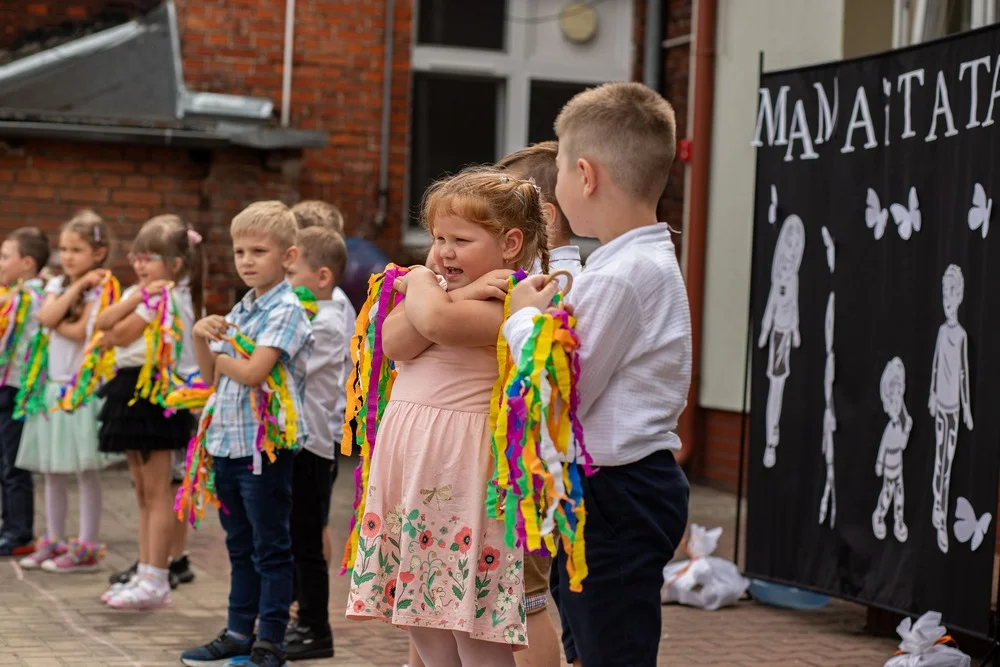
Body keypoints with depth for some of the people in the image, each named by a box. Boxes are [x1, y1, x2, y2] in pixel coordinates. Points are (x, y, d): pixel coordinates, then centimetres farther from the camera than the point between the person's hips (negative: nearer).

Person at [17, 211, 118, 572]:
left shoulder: (100, 288, -8)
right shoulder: (57, 285, 11)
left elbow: (82, 332, -20)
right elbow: (47, 316, -9)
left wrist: (53, 321, -7)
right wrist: (78, 285, -10)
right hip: (54, 384, 7)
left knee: (85, 470, -2)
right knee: (52, 470, 11)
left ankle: (87, 547, 4)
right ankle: (54, 541, 21)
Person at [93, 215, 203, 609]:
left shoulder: (169, 298, -12)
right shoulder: (142, 293, 15)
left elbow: (122, 335, -18)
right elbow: (103, 323, -1)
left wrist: (111, 335, 2)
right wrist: (137, 295, -11)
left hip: (157, 394, -10)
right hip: (132, 390, 10)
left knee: (156, 492, -7)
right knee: (143, 492, 12)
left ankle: (157, 581, -7)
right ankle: (145, 574, 17)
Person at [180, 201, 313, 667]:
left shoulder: (286, 310, -12)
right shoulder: (240, 310, 13)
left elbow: (253, 371, -24)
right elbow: (213, 377, 16)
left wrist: (222, 359, -6)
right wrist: (201, 337, 0)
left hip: (266, 446, -8)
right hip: (228, 441, 8)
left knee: (270, 548, 1)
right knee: (240, 545, 17)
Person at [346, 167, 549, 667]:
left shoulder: (504, 306, -11)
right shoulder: (450, 294, 15)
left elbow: (436, 321, -28)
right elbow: (395, 343, -2)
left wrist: (422, 283, -7)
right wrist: (456, 291, -10)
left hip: (461, 468, -9)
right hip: (409, 457, 9)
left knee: (473, 617, -5)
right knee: (421, 616, 13)